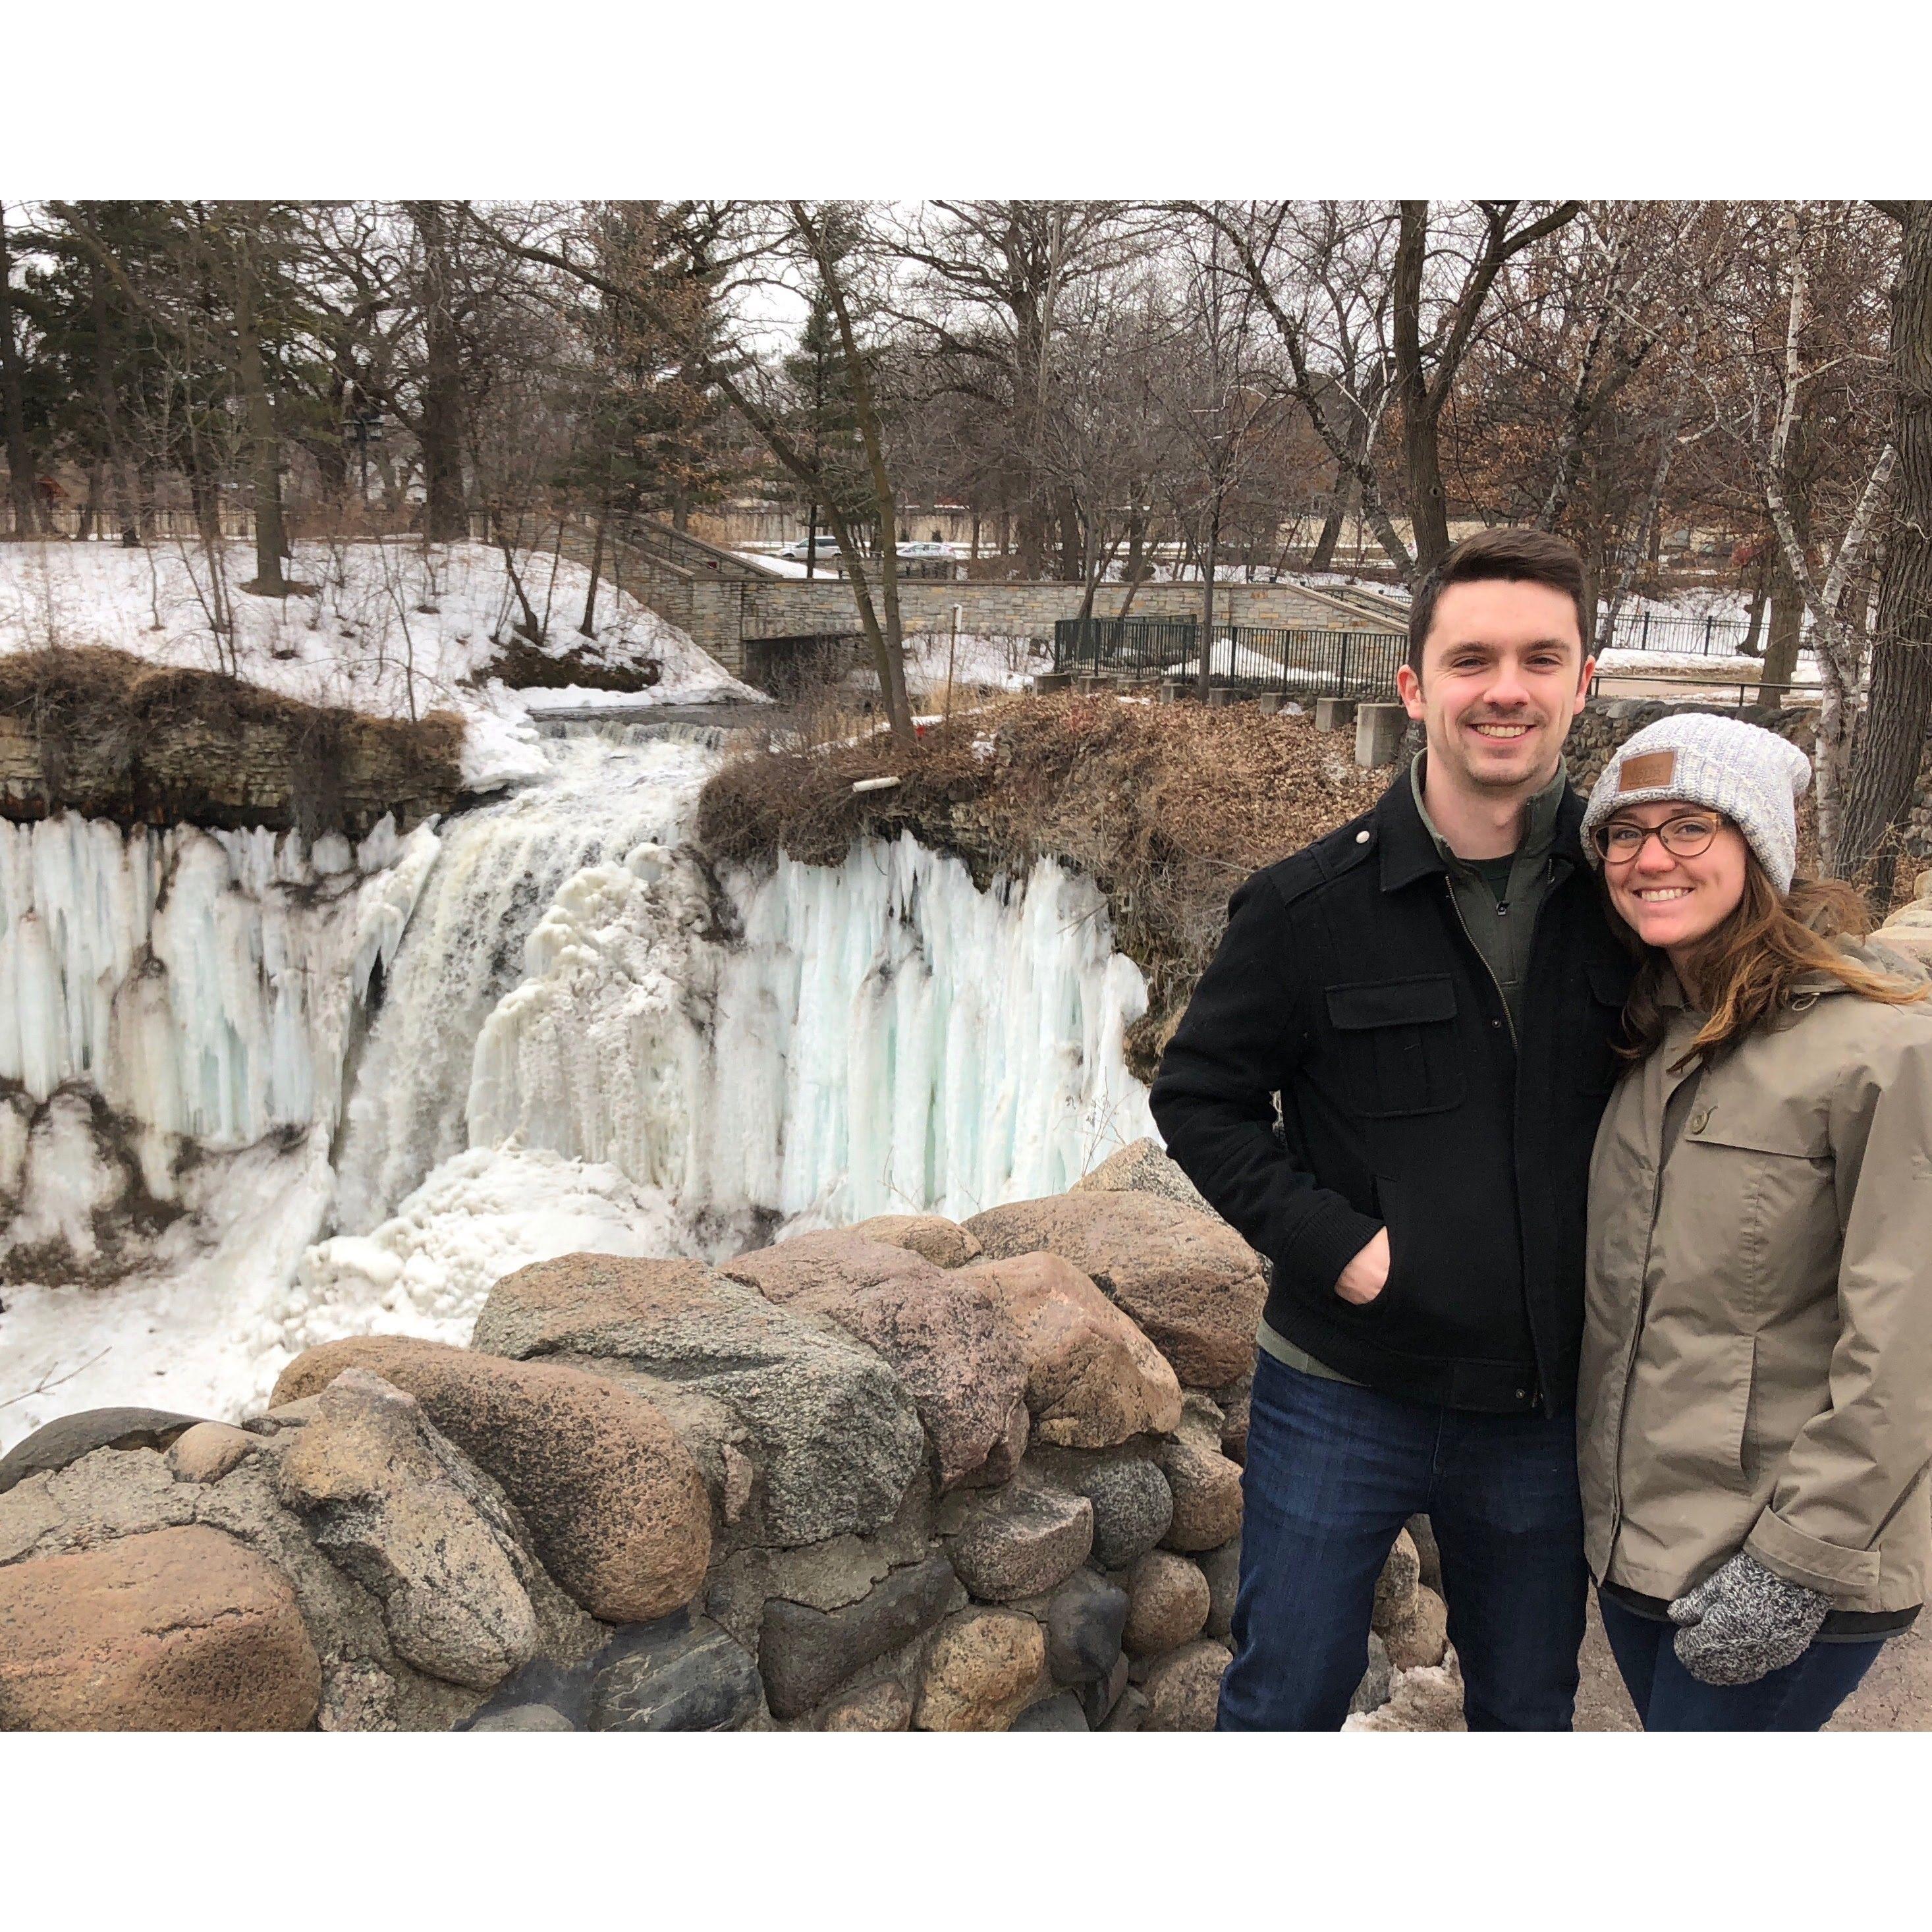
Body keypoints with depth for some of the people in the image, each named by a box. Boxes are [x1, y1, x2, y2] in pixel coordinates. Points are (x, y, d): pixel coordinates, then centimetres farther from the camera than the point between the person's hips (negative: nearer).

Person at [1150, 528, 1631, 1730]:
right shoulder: (1314, 906, -11)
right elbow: (1200, 1094, -3)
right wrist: (1329, 1239, -14)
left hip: (1544, 1406, 2)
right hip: (1344, 1395, -2)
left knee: (1529, 1716, 21)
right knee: (1285, 1704, 12)